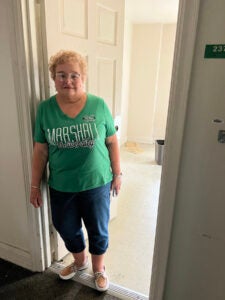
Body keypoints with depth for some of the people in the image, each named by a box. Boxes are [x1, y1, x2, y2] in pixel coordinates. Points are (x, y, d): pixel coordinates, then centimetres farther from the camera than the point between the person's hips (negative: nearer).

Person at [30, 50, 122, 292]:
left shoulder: (99, 105, -8)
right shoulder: (45, 108, -5)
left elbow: (112, 142, -2)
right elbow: (40, 150, -2)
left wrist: (117, 174, 0)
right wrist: (35, 185, 2)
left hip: (97, 183, -1)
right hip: (61, 187, 2)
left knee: (98, 231, 16)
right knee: (66, 230, 21)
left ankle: (98, 268, 45)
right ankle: (80, 261, 52)